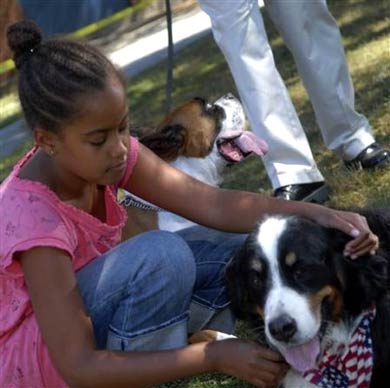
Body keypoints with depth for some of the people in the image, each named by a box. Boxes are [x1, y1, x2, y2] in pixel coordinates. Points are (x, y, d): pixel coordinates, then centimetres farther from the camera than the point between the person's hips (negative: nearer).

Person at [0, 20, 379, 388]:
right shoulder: (32, 214, -32)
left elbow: (211, 203, -19)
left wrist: (315, 214, -33)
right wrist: (215, 355, -36)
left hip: (90, 314, 7)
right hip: (40, 353, -7)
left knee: (242, 247, -8)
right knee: (160, 254, -32)